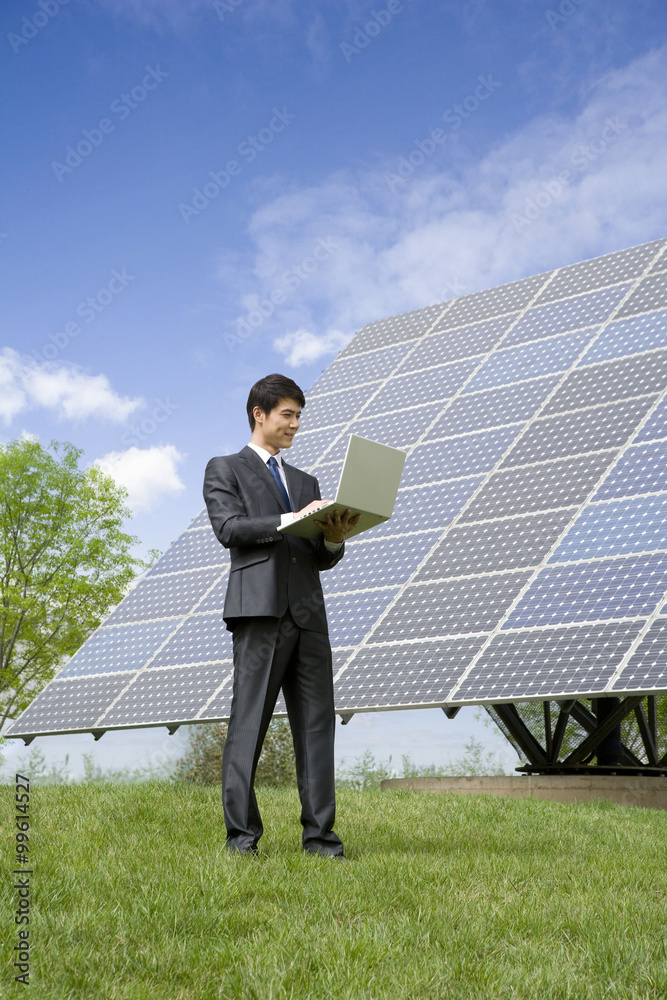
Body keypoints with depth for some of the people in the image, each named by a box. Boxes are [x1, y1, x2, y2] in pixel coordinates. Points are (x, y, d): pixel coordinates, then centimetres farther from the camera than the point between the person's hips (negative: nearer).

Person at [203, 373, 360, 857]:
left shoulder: (305, 482, 26)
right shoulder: (225, 469, 11)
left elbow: (322, 558, 19)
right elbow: (229, 528, -7)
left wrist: (334, 537, -4)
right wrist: (291, 519, -15)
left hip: (308, 613, 5)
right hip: (260, 608, -5)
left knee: (317, 722, 1)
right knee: (248, 723, -4)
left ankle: (320, 834, 3)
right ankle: (242, 834, 3)